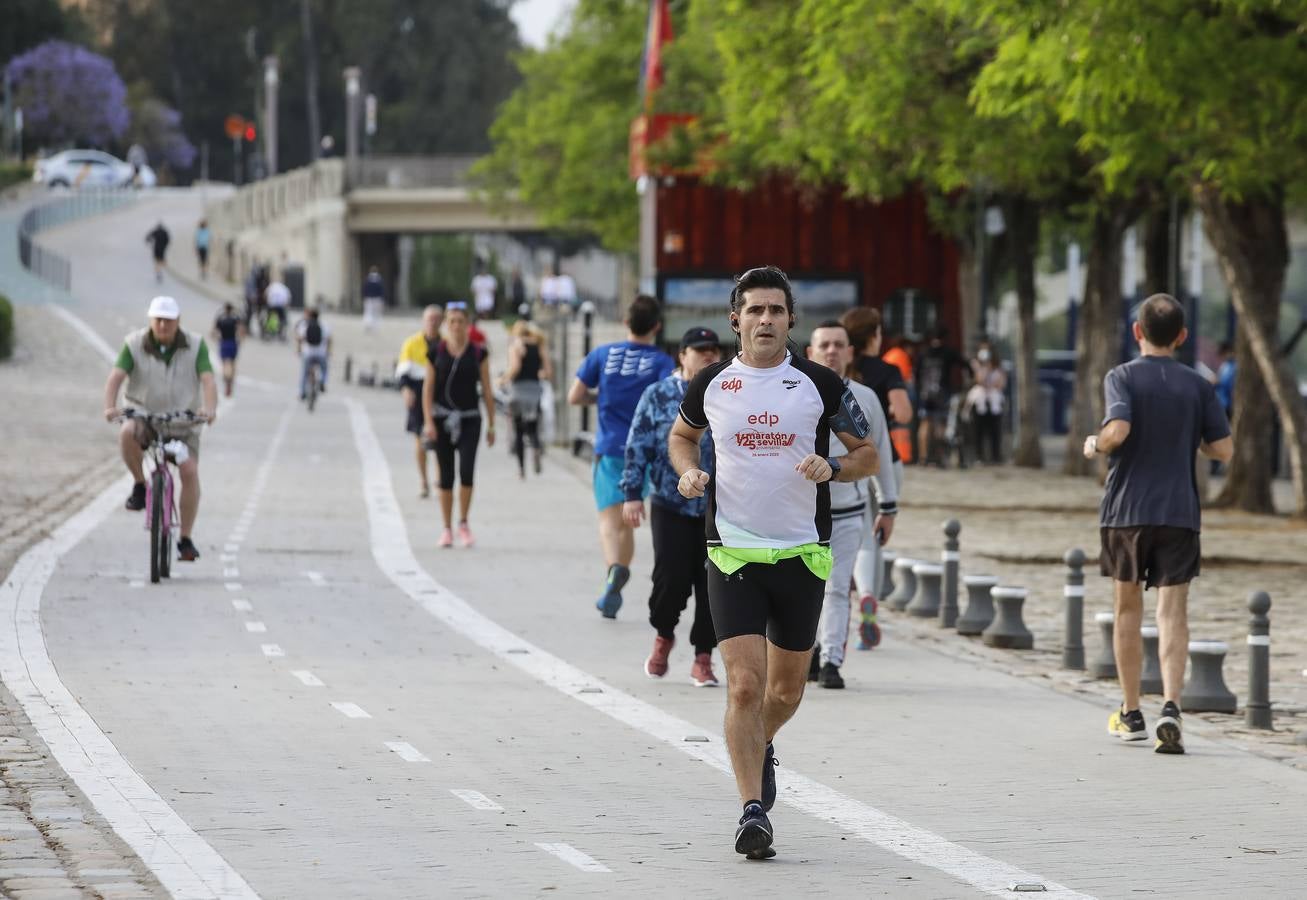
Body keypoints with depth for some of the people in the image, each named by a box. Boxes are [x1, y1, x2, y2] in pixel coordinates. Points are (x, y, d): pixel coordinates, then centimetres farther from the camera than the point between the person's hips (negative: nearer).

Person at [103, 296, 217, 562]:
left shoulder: (195, 346, -6)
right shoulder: (134, 345, -7)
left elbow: (208, 380, -18)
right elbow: (116, 376, -18)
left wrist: (210, 409, -38)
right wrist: (110, 407, -37)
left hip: (182, 422, 1)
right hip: (144, 417, -1)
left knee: (189, 470, -18)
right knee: (127, 433, -35)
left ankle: (186, 539, -7)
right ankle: (140, 486, -10)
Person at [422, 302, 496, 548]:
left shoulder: (478, 353, 3)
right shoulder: (436, 353, 2)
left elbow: (486, 390, 6)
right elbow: (428, 389, 2)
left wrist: (491, 424, 5)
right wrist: (428, 421, -7)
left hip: (469, 419, 0)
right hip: (442, 418, 0)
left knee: (467, 470, -15)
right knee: (446, 476, 2)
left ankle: (463, 524, 0)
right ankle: (447, 528, 11)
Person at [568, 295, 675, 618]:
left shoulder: (602, 355, 3)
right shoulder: (662, 362, -3)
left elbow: (574, 397, 6)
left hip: (609, 448, 0)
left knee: (610, 518, -7)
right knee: (627, 521, 15)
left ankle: (615, 568, -35)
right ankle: (613, 592, 18)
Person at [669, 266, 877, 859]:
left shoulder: (820, 385, -1)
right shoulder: (710, 385, 2)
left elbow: (868, 454, 6)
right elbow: (682, 436, 22)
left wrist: (832, 468, -14)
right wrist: (688, 471, 1)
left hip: (802, 555, 1)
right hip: (733, 555, -1)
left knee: (786, 688, 13)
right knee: (745, 685, -14)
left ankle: (760, 749, 46)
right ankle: (753, 812, -13)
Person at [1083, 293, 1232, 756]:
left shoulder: (1122, 378, -5)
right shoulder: (1198, 386, 3)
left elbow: (1119, 429, -21)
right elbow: (1223, 450, 1)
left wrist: (1095, 445, -1)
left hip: (1125, 510, -1)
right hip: (1179, 511, 1)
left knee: (1128, 609, 13)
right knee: (1173, 613, -4)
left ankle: (1131, 714, 21)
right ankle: (1170, 706, -23)